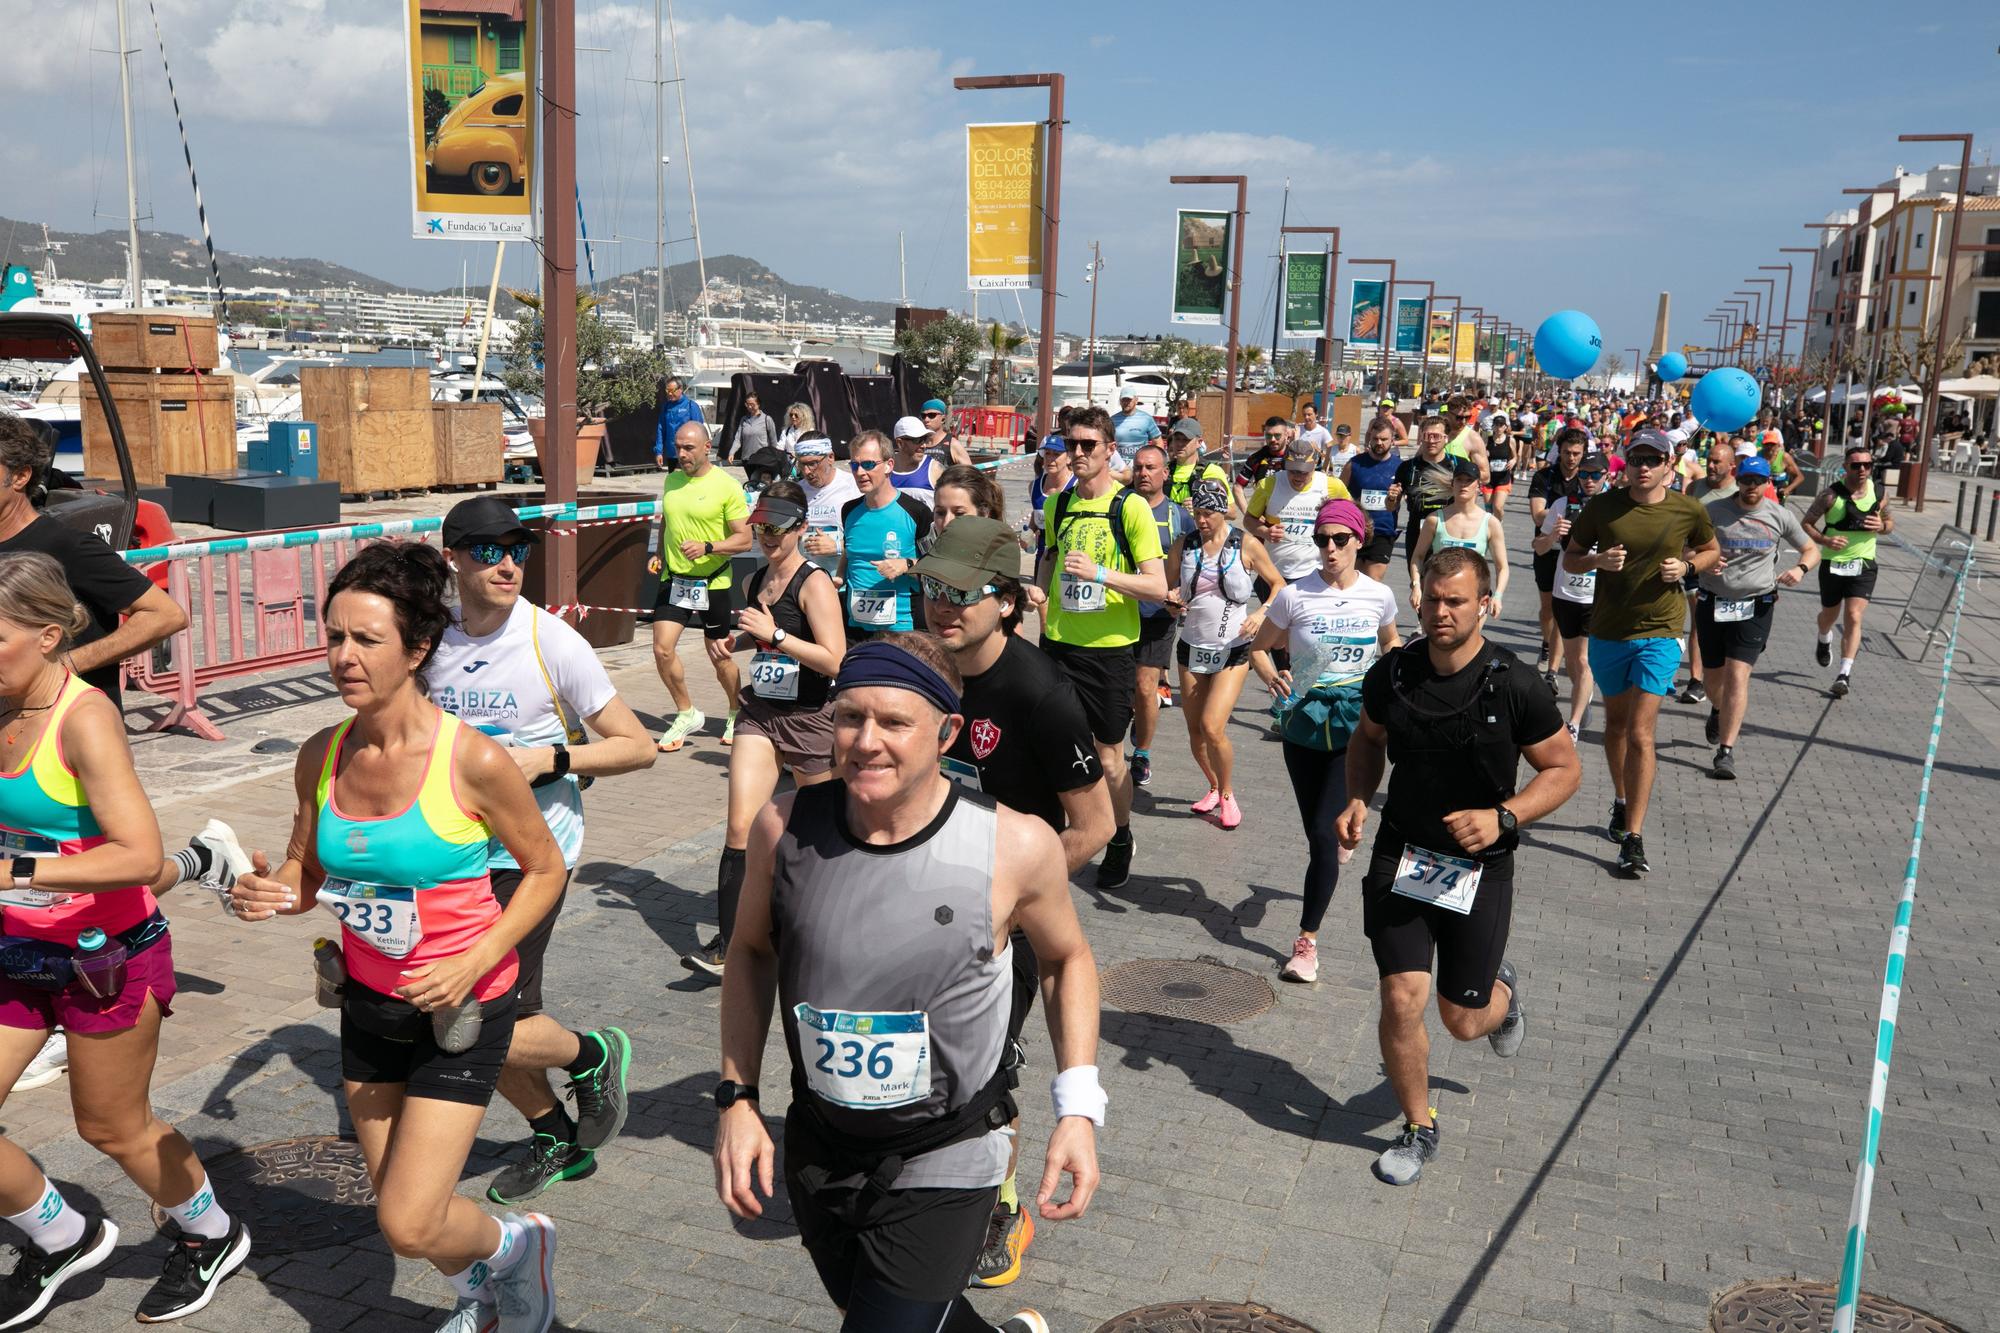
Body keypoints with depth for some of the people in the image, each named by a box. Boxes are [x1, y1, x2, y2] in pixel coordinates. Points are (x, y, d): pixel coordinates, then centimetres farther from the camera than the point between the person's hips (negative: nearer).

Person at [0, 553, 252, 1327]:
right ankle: (63, 1238, 32)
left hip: (106, 956, -6)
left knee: (113, 1128, 11)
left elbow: (140, 858, -30)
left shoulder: (84, 718, -22)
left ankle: (212, 1237, 38)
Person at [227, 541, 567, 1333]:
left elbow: (544, 869, -9)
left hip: (460, 1008, -5)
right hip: (368, 1002, 6)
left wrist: (473, 962, -20)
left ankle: (518, 1245, 25)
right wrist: (268, 893, -14)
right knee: (397, 1203, 18)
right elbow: (306, 873, 9)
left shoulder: (473, 761, -22)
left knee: (408, 1227, -7)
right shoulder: (321, 757, -6)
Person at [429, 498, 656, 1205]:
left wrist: (547, 760, -20)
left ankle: (595, 1055, 21)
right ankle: (558, 1140, 35)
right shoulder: (434, 640, 2)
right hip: (459, 853, 6)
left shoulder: (553, 643, -12)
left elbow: (638, 746, -9)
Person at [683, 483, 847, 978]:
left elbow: (835, 660, -22)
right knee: (740, 826, -6)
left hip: (810, 718, -5)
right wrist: (731, 642, 8)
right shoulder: (754, 582, 8)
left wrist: (774, 634, -26)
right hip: (760, 714, 5)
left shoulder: (815, 584, -14)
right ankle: (726, 944, -6)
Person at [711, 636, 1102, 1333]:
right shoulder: (785, 826, -13)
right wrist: (736, 1098, 0)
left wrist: (1078, 1109, -7)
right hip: (817, 1147, 4)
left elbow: (1067, 959, 0)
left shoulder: (1016, 845, -19)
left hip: (943, 1168, -4)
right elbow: (751, 953, 5)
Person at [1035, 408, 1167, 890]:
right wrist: (1044, 598, 12)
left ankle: (1120, 841, 30)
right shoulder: (1057, 503, 6)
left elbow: (1158, 587, -15)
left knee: (1108, 756, 8)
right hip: (1058, 644, 4)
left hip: (1111, 649, -4)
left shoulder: (1131, 507, -10)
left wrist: (1100, 573, -26)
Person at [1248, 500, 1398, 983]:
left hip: (1356, 724, -1)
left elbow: (1390, 642, 20)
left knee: (1323, 830, -10)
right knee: (1317, 831, 9)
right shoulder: (1295, 595, -6)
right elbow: (1259, 648, 3)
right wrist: (1272, 678, -18)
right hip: (1306, 721, 1)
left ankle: (1307, 940, -1)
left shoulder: (1379, 596, -1)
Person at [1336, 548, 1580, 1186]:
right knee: (1402, 1001, -7)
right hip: (1400, 858, 2)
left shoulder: (1515, 687, -16)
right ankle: (1418, 1128, 18)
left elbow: (1564, 768, -5)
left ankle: (1503, 989, 47)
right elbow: (1367, 738, 14)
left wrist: (1502, 817, -21)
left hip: (1479, 868, -2)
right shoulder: (1391, 674, -6)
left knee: (1463, 1020, 8)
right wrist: (1357, 799, -4)